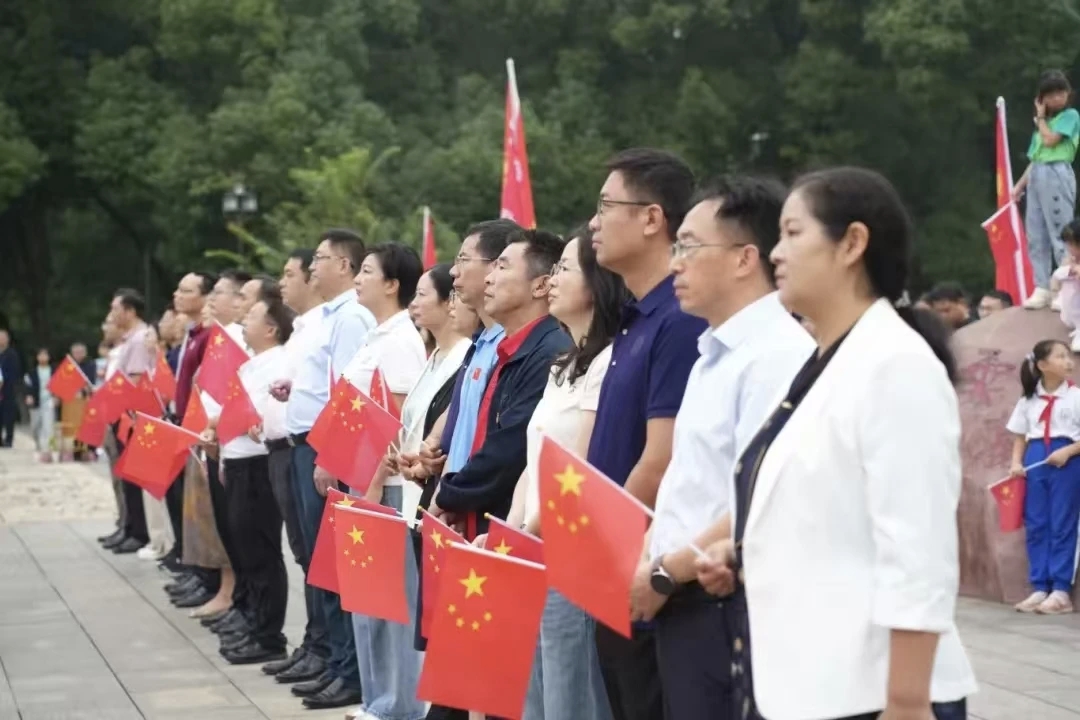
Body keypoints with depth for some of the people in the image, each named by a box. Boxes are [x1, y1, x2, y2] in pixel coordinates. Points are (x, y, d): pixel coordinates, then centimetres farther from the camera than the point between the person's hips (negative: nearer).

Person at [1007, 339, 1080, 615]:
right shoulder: (1029, 399, 9)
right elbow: (1020, 436, 13)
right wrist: (1016, 462, -2)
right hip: (1035, 461, 4)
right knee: (1035, 525, 4)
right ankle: (1040, 588, 10)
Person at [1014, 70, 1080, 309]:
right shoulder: (1043, 123, 21)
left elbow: (1050, 140, -12)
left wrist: (1041, 118, 4)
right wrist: (1019, 185, 16)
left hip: (1057, 174, -8)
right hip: (1036, 176, 8)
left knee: (1060, 232, -10)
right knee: (1036, 235, 4)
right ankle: (1042, 288, 6)